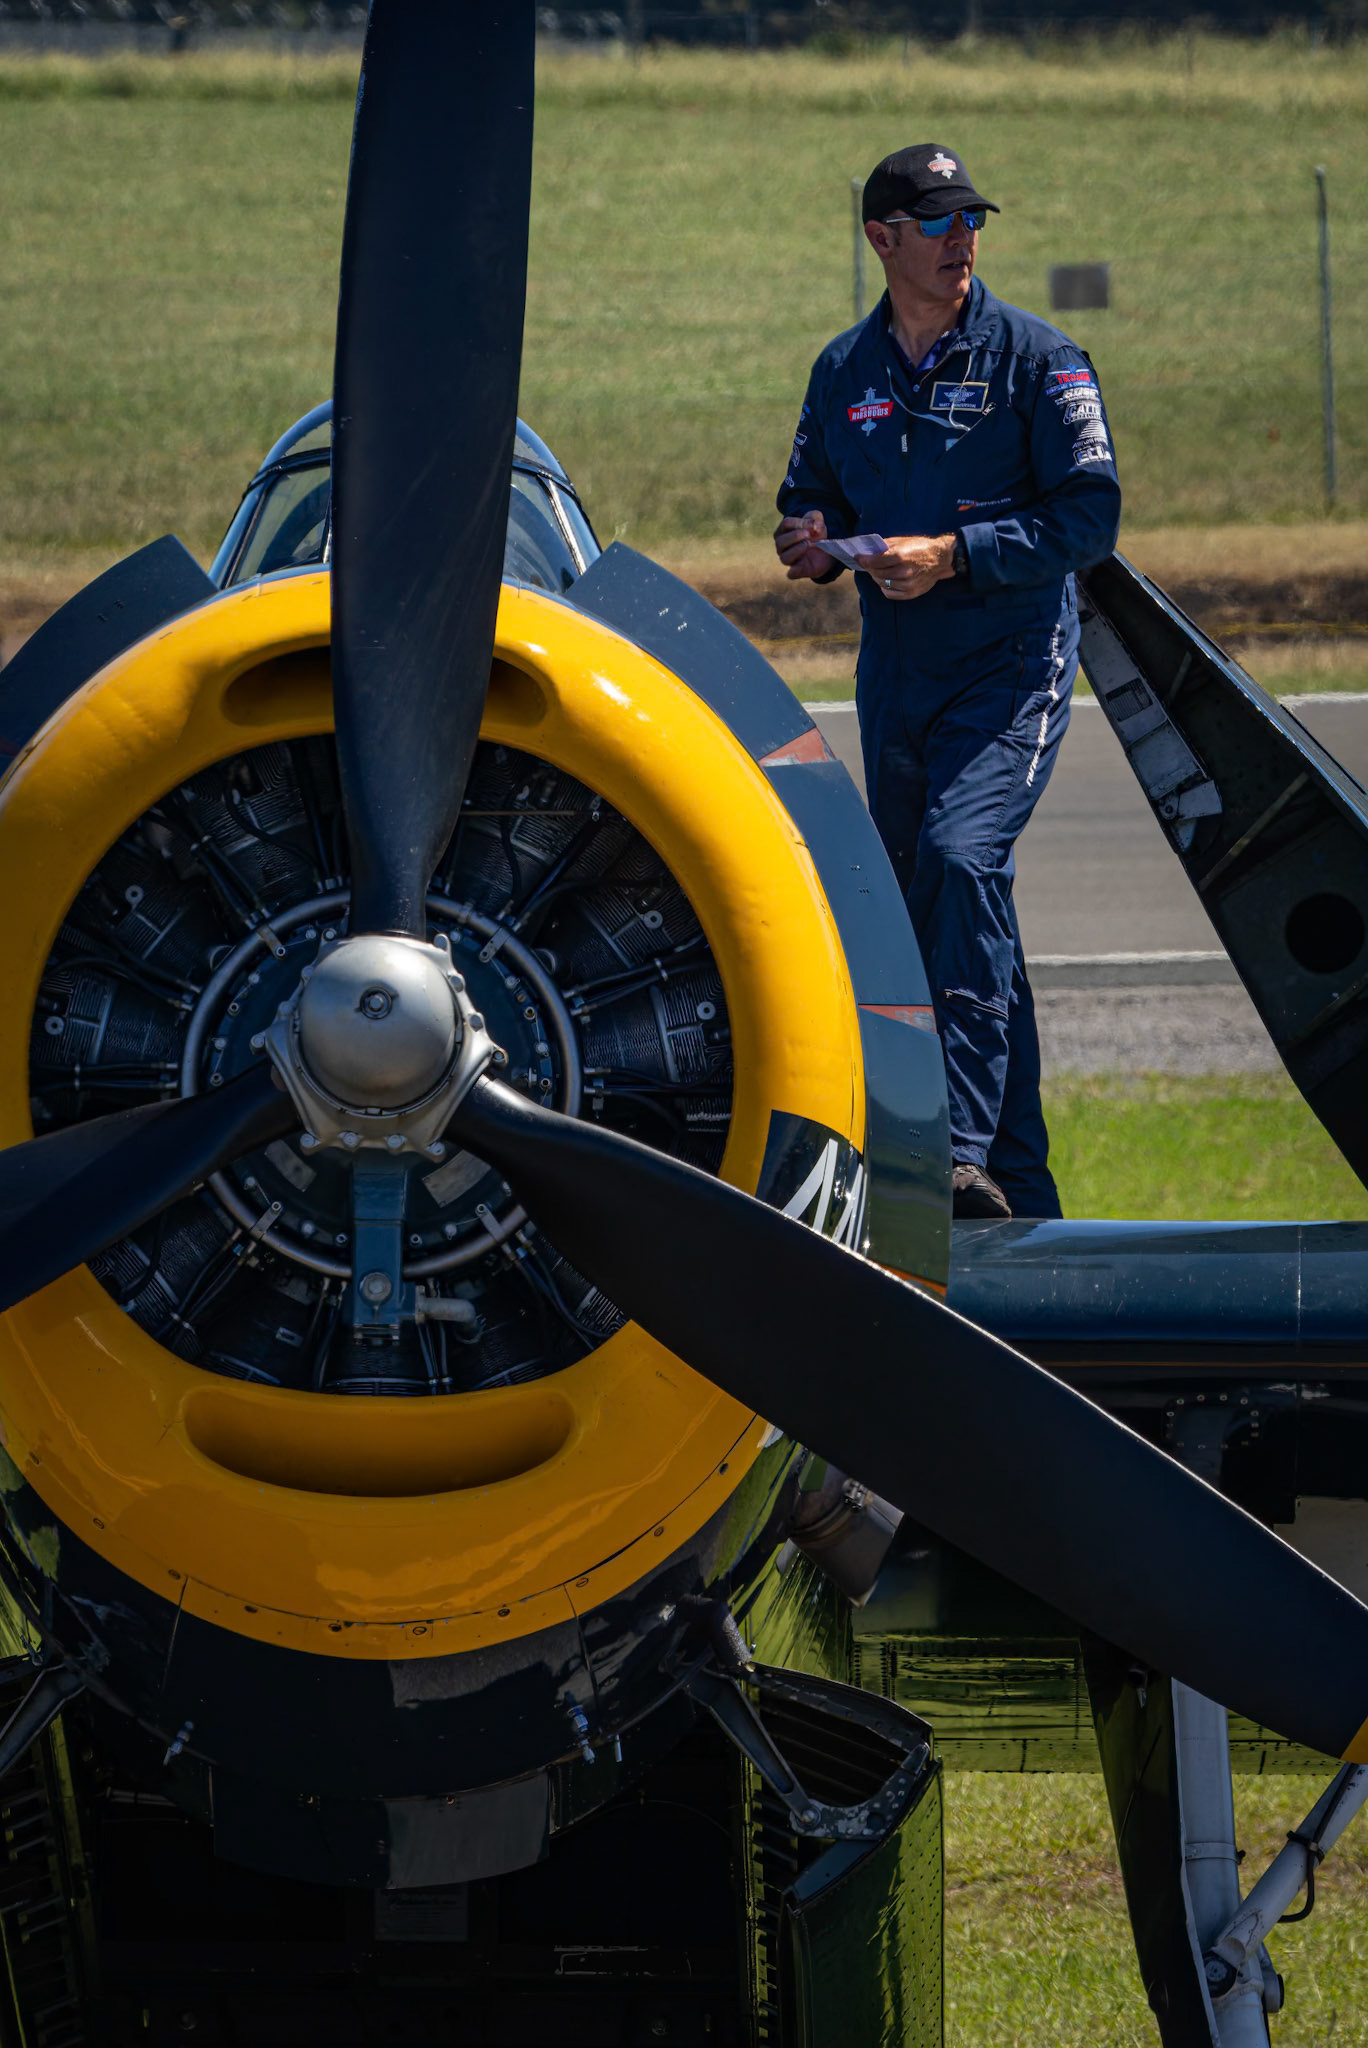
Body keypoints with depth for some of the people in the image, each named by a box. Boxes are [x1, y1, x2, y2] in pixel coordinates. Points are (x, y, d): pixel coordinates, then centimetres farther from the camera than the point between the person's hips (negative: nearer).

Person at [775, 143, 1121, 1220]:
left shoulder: (1034, 358, -5)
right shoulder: (844, 371, 10)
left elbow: (1091, 515, -9)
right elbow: (813, 497, 22)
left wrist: (954, 554, -17)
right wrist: (814, 543, -2)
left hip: (1013, 663, -6)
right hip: (896, 673, 6)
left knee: (962, 857, -26)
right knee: (926, 900, 7)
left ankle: (969, 1145, -28)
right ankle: (1021, 1187, 16)